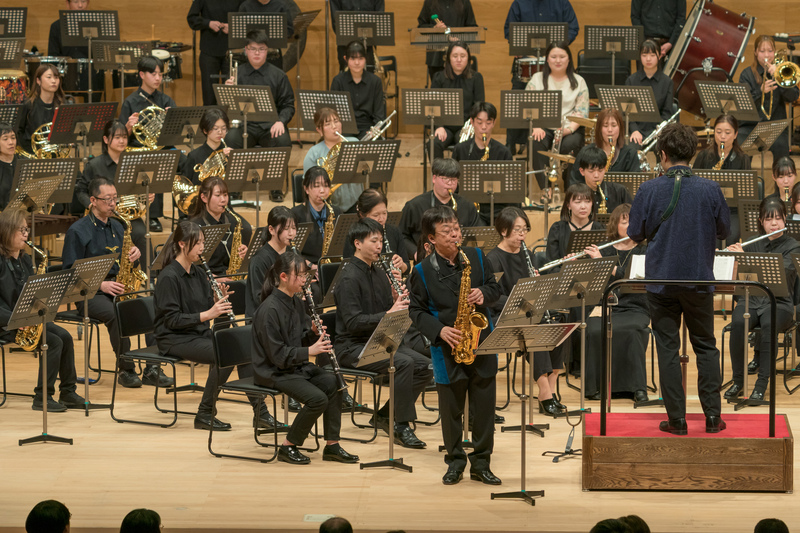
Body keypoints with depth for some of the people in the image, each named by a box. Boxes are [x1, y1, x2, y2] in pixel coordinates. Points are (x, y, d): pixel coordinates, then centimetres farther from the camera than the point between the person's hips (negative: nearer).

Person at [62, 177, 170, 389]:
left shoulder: (116, 226, 17)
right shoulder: (78, 231, -3)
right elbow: (70, 271, -9)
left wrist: (134, 256, -3)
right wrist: (100, 284, -20)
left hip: (119, 289, 6)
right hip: (90, 294, -6)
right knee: (115, 314, -37)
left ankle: (152, 369, -20)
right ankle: (125, 370, -22)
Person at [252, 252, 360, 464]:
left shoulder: (296, 303, 7)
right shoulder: (269, 310, -21)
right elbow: (277, 354, -22)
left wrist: (314, 333, -7)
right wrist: (309, 351, -23)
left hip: (297, 366, 9)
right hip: (273, 373, -9)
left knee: (334, 383, -7)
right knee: (317, 398, -24)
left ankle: (332, 445, 1)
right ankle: (288, 447, -8)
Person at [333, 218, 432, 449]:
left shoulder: (379, 273, 12)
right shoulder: (349, 278, -14)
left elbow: (392, 312, 15)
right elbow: (353, 323, -23)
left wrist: (397, 301, -7)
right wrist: (388, 314, -28)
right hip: (352, 346, -9)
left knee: (426, 367, -7)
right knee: (404, 363, -30)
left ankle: (384, 416, 5)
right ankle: (401, 427, -20)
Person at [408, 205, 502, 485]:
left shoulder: (476, 257, 3)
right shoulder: (423, 271, -5)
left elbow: (495, 288, 11)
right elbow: (417, 310, -2)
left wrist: (484, 294, -12)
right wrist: (439, 330, -16)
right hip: (448, 348, -2)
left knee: (484, 406, 5)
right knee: (451, 408, 6)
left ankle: (481, 464, 14)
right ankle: (455, 462, 19)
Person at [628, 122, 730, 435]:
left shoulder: (649, 190, -10)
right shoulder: (710, 190, -8)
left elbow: (635, 234, -2)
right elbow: (724, 230, 5)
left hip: (661, 280, -1)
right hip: (700, 279, 1)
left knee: (668, 349, 6)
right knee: (706, 347, 13)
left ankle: (677, 419, 5)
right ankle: (712, 417, 10)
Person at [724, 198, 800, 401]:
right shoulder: (751, 245, 11)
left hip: (778, 303, -3)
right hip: (750, 300, 3)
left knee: (769, 325, -38)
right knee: (738, 323, -32)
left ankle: (762, 384, -30)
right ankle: (738, 382, -19)